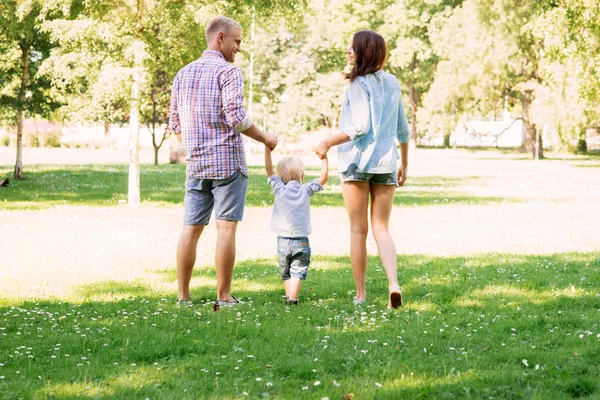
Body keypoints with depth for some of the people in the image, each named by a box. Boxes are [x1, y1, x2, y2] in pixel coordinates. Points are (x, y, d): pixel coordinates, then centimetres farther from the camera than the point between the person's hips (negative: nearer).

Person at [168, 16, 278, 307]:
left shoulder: (183, 74, 13)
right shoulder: (228, 72, -8)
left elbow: (174, 124, 15)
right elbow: (236, 117, -17)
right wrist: (265, 139, -3)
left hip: (195, 163, 6)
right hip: (228, 161, -6)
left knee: (191, 228, 7)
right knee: (226, 227, -4)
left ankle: (183, 296, 7)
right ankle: (224, 298, -4)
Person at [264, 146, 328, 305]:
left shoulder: (279, 189, 1)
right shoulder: (306, 190, 2)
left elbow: (269, 169, 2)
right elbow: (324, 177, 8)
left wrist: (267, 147, 2)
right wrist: (324, 158, 12)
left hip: (283, 241, 1)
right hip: (302, 241, -1)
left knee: (286, 273, 17)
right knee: (297, 272, -3)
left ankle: (288, 296, 23)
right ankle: (292, 298, -18)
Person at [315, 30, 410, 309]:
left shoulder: (359, 84, -9)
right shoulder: (392, 83, 11)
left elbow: (360, 126, -18)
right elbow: (403, 128, 16)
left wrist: (328, 143, -11)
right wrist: (404, 163, 25)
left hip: (357, 162, -5)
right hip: (386, 163, 5)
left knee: (358, 230, 5)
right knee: (381, 229, 7)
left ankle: (360, 294, 8)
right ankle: (393, 284, -14)